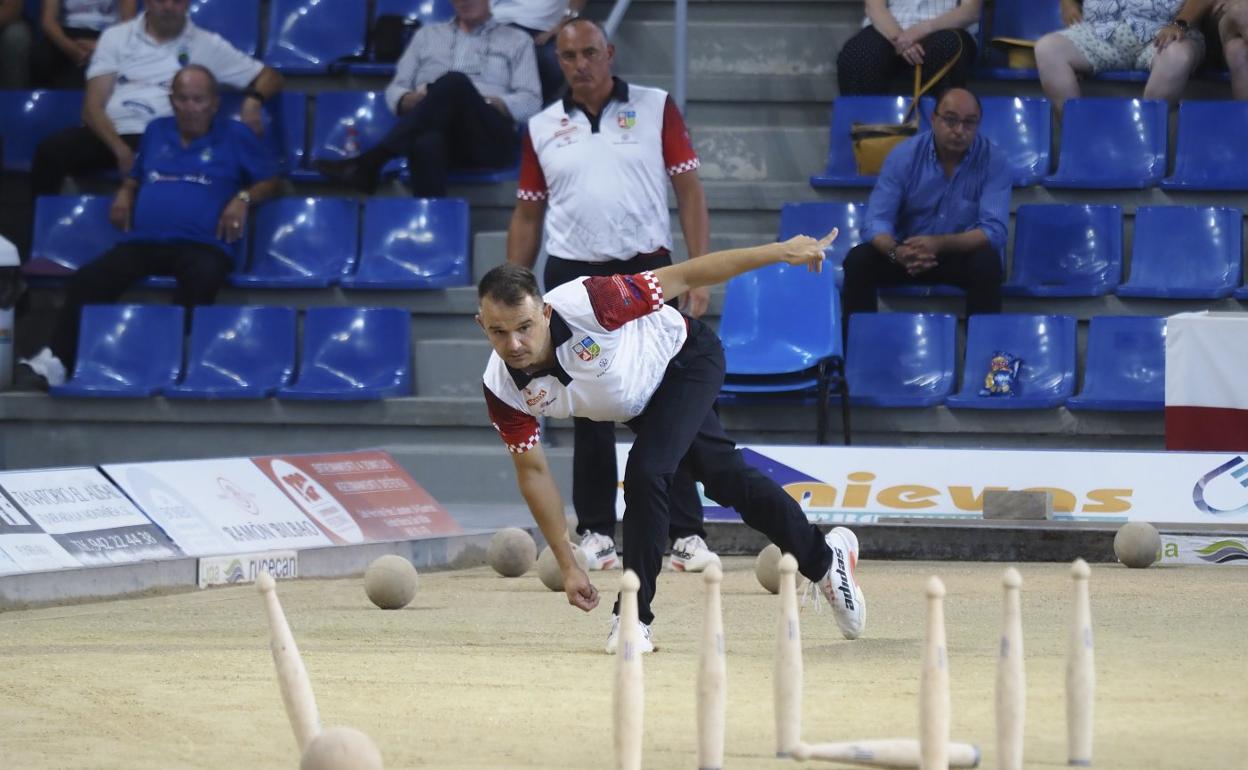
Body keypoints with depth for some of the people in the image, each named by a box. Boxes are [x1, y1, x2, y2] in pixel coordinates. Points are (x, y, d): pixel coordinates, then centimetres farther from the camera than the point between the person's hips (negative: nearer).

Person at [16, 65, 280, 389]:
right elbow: (135, 176, 37)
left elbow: (272, 180, 15)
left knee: (203, 278, -42)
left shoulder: (235, 136, 13)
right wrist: (125, 193, 14)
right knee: (87, 279, -25)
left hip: (200, 244, -3)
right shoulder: (156, 132, 25)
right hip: (142, 241, 3)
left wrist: (243, 198, -5)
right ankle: (56, 360, -34)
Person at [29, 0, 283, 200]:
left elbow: (270, 78, 19)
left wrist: (253, 100, -8)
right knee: (50, 151, -31)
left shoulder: (207, 45, 15)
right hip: (109, 134, 1)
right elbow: (94, 105, 5)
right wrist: (120, 149, -16)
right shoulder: (116, 37, 14)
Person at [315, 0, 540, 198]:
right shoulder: (427, 36, 29)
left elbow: (530, 102, 9)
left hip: (489, 138, -1)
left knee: (455, 83, -35)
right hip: (435, 129, 1)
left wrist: (483, 104, -9)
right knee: (427, 143, -40)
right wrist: (414, 101, -4)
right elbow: (395, 91, 21)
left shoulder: (517, 41, 21)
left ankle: (369, 162, -40)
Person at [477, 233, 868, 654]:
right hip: (640, 399, 5)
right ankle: (824, 558, 39)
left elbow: (679, 278, -29)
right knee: (727, 479, 16)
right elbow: (532, 471, -14)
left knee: (646, 473, -24)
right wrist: (568, 568, -12)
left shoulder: (587, 303, -41)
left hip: (685, 356, -5)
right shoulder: (501, 388, -28)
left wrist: (780, 252, -24)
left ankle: (634, 616, -9)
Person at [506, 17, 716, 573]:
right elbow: (527, 215, 13)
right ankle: (595, 533, 10)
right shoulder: (542, 129, 10)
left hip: (646, 272, -2)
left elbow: (689, 191, 2)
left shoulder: (655, 109, 4)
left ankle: (687, 534, -5)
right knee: (588, 414, 4)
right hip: (573, 279, 2)